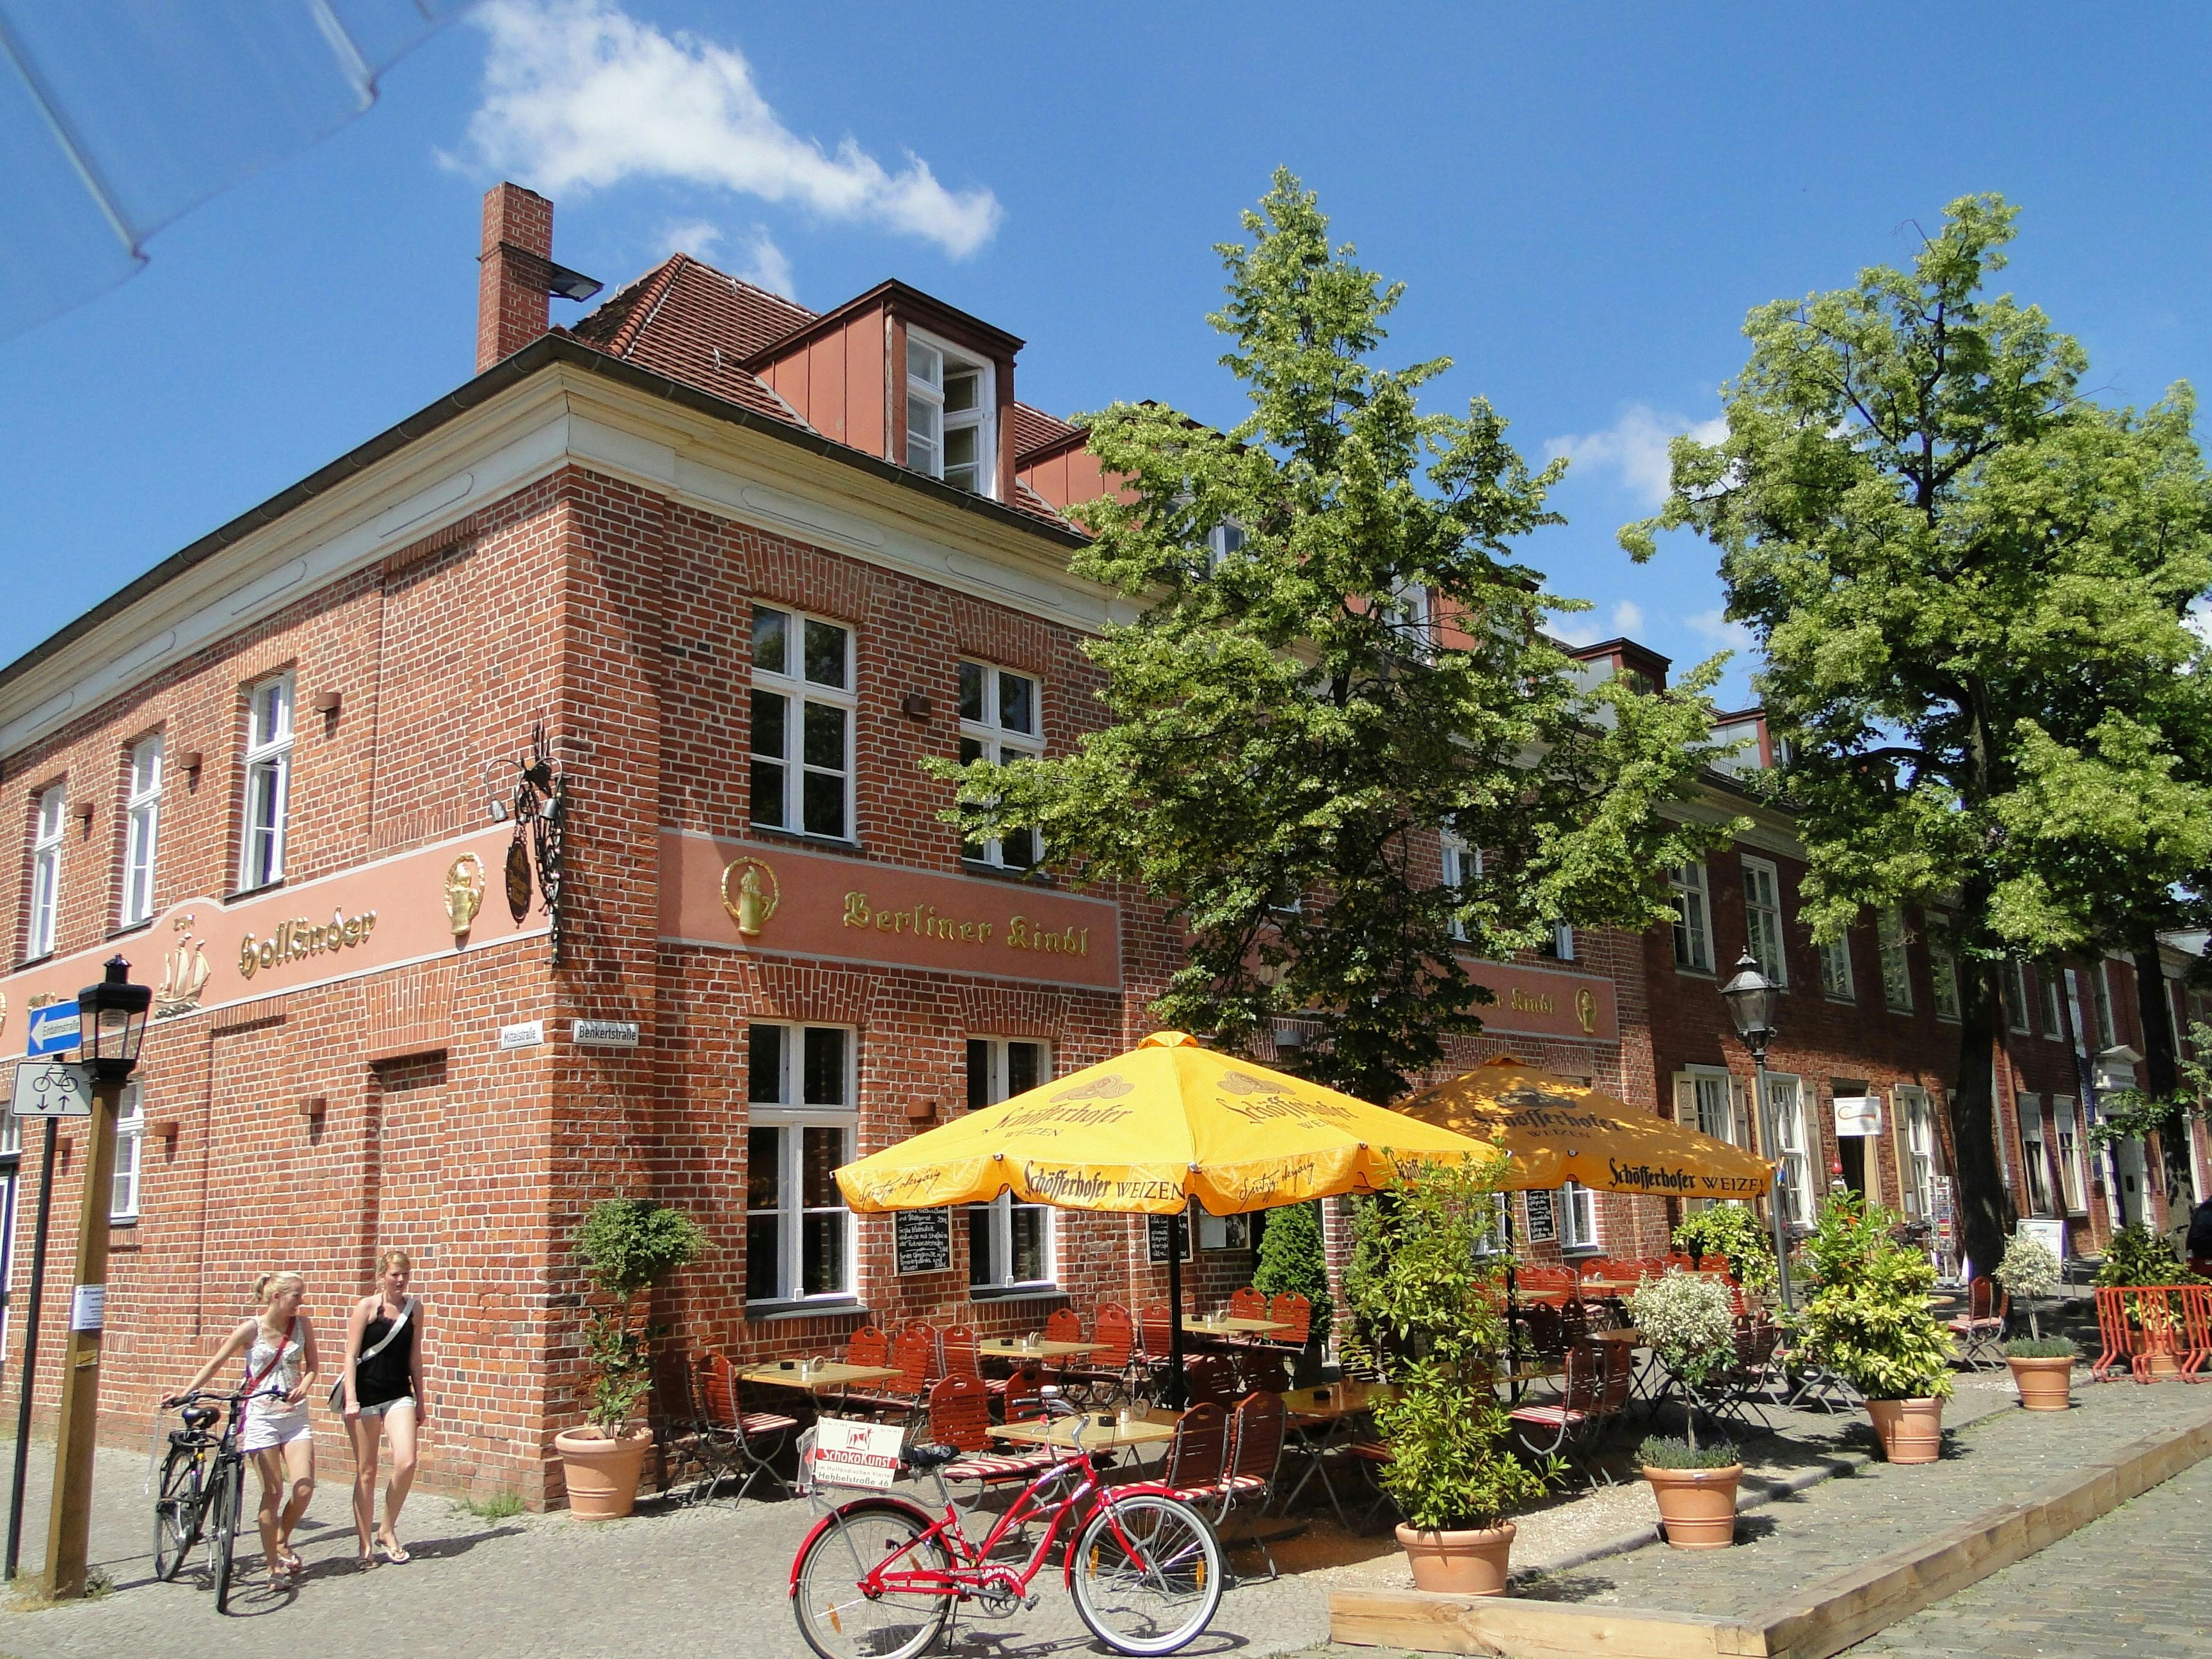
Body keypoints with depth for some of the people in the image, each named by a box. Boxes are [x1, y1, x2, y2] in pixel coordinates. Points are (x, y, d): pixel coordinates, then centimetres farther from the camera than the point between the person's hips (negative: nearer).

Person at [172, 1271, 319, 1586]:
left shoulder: (302, 1324, 1)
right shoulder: (251, 1328, -7)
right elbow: (216, 1363, 1)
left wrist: (303, 1387, -12)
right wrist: (184, 1393, -6)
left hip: (295, 1415, 3)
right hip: (261, 1417, -3)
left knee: (304, 1488, -7)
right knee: (272, 1493, -4)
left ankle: (282, 1542, 21)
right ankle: (274, 1566, 7)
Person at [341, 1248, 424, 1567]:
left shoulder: (414, 1307, 6)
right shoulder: (366, 1307, -5)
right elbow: (351, 1355, -7)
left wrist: (419, 1400, 14)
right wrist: (351, 1399, -16)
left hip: (399, 1395, 3)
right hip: (366, 1394, -3)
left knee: (406, 1463, -12)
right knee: (366, 1471, 4)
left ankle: (387, 1531, 8)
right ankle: (366, 1544, 16)